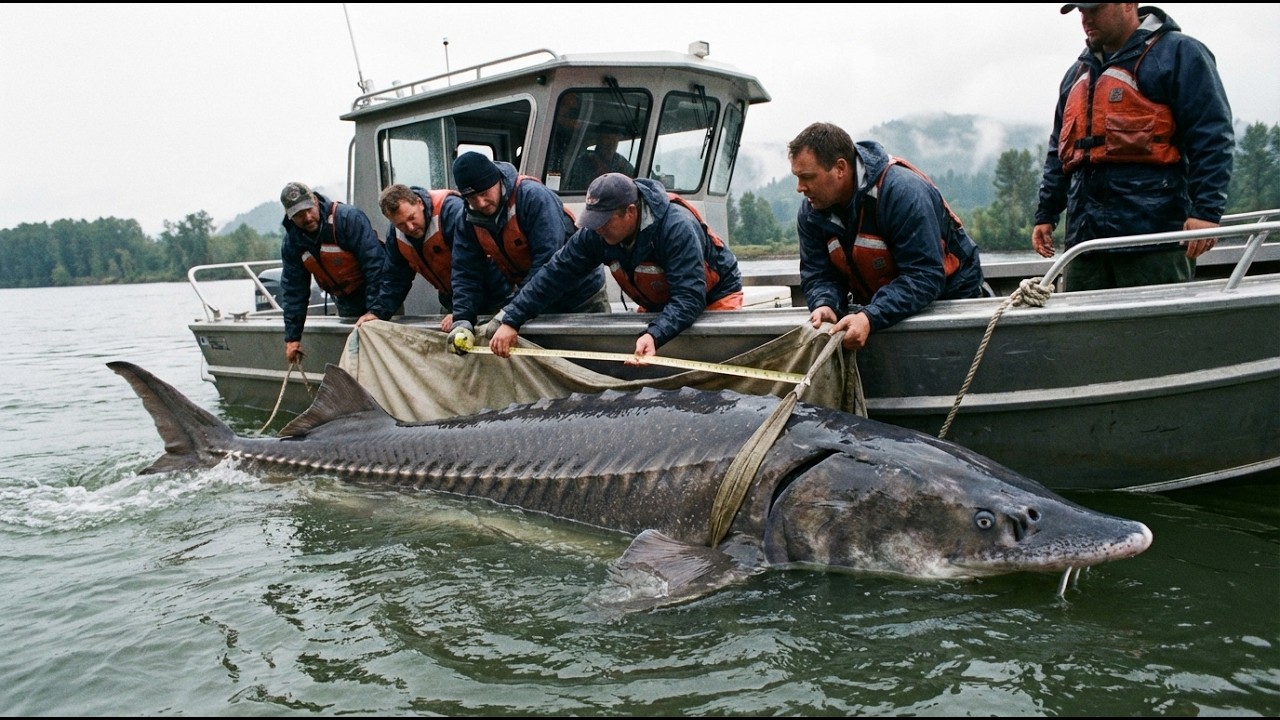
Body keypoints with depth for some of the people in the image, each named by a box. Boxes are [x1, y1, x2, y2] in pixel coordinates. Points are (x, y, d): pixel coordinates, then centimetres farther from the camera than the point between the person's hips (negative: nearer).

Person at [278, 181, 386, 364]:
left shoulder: (350, 217, -24)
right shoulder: (291, 242, -4)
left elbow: (375, 264, -27)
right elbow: (293, 290, 2)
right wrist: (292, 337, 0)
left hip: (376, 295, -5)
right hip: (345, 304, 5)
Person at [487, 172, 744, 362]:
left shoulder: (677, 228, -36)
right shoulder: (595, 233, -19)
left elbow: (689, 298, -41)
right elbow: (555, 274, -17)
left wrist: (654, 335, -58)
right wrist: (510, 321, -23)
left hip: (713, 298, -5)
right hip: (659, 304, 5)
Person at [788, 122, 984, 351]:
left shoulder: (903, 192, -28)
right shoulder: (810, 210, -8)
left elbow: (924, 276, -32)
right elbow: (819, 275, -7)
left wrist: (870, 319, -45)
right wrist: (825, 304, -32)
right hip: (875, 305, 5)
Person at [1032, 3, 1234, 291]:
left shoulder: (1178, 53, 1)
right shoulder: (1078, 72, 22)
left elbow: (1212, 137, -7)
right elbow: (1059, 151, 27)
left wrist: (1206, 211, -16)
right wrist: (1046, 215, 22)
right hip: (1085, 235, 6)